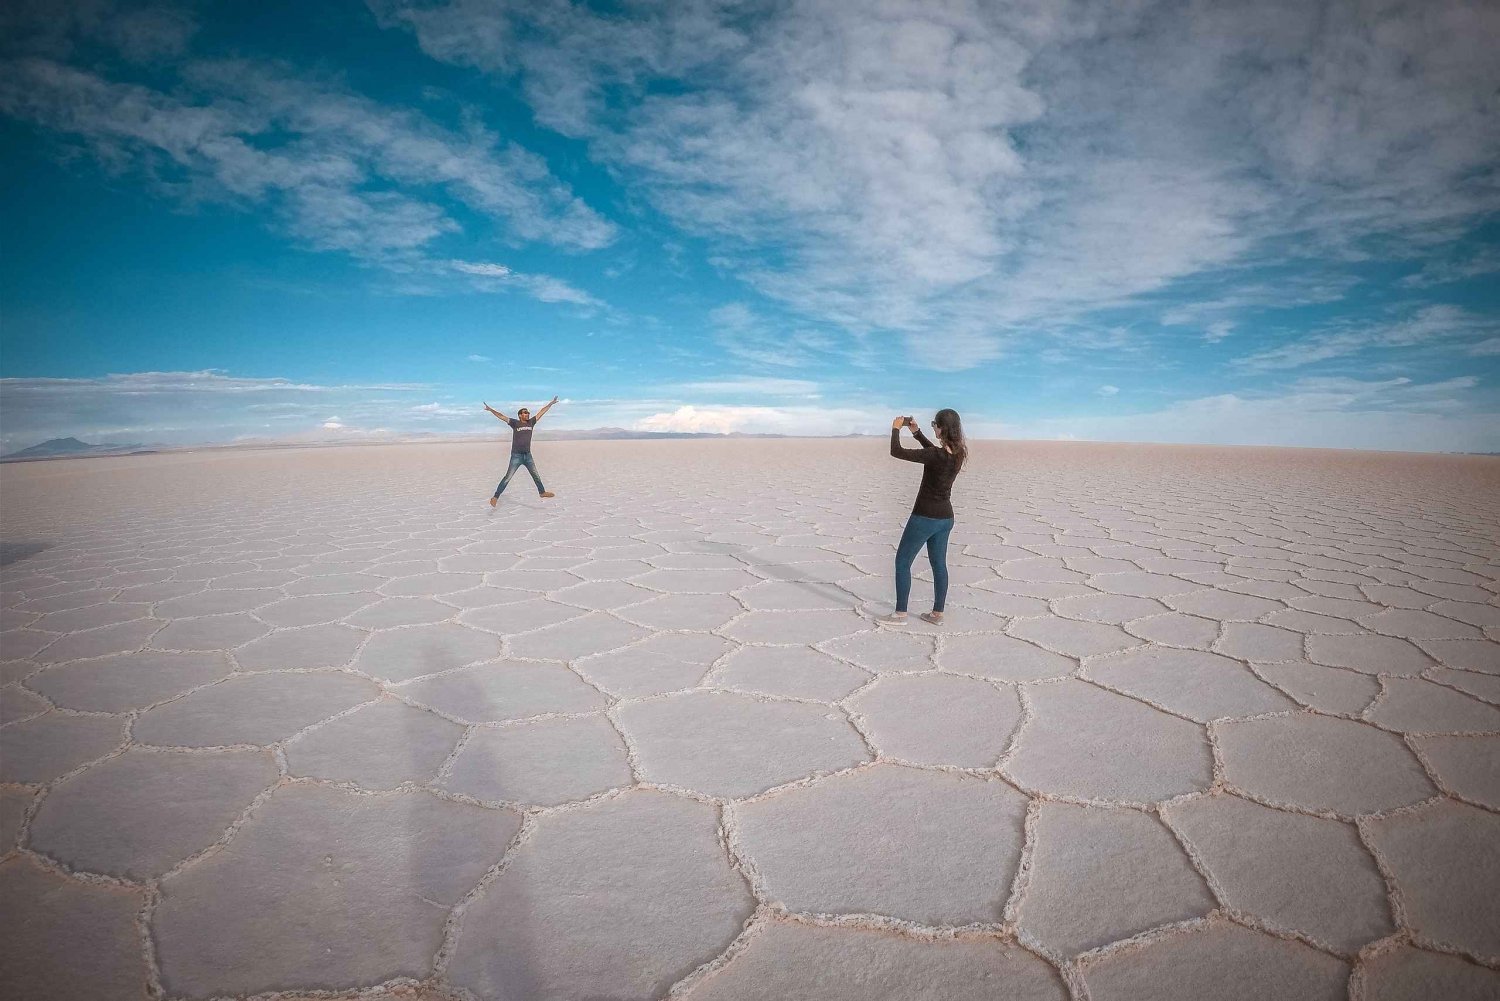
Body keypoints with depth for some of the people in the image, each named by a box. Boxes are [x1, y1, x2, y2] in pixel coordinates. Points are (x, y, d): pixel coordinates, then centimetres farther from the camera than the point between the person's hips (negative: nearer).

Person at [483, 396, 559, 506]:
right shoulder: (515, 423, -7)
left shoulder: (531, 422, 5)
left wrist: (551, 403, 16)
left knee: (536, 476, 18)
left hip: (528, 455, 5)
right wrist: (491, 410, -28)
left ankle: (542, 492, 36)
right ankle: (495, 497, -2)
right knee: (508, 478, -6)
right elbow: (501, 416, -16)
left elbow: (541, 412, 11)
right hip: (516, 456, -5)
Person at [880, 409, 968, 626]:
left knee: (902, 562, 5)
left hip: (925, 517, -8)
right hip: (945, 517, 8)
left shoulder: (935, 456, -24)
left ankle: (900, 614, 10)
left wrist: (896, 428, -6)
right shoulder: (957, 453, -1)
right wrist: (916, 432, 17)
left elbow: (896, 452, -21)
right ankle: (937, 613, 24)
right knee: (939, 565, 16)